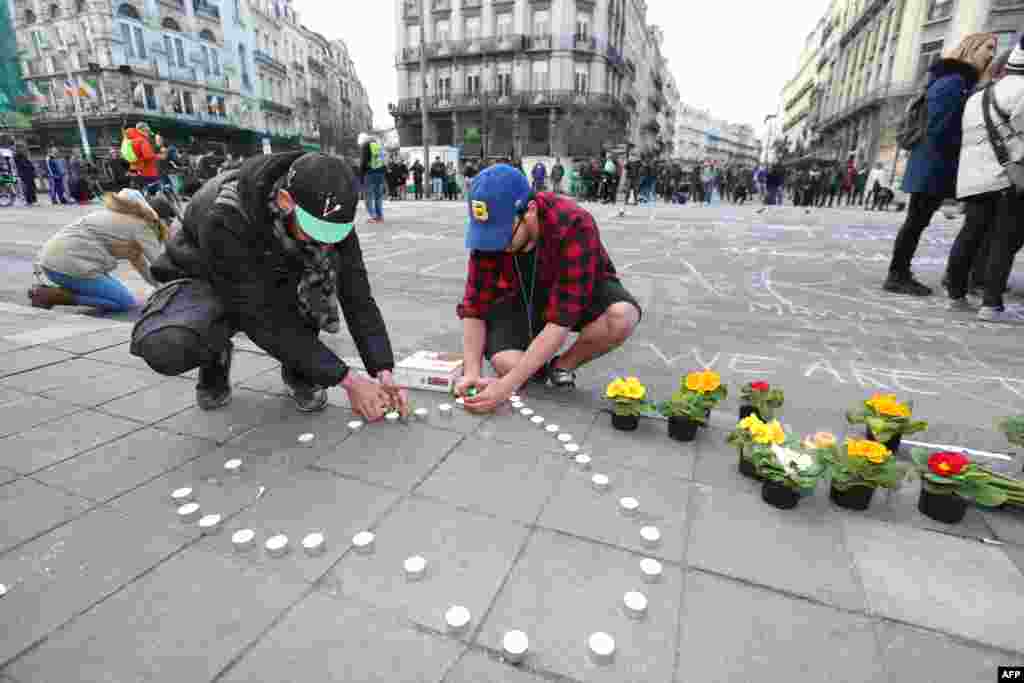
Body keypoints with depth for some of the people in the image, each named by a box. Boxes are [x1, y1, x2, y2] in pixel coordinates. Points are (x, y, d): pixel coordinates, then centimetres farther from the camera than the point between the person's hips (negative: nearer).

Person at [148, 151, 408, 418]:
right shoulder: (225, 218, -39)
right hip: (207, 279, -2)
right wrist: (345, 380, -39)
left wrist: (383, 371, -33)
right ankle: (214, 353, 5)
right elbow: (263, 319, -38)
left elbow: (356, 292, -23)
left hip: (276, 274, 3)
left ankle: (300, 372, -10)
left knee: (325, 263, -31)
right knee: (165, 351, -33)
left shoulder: (328, 211, -26)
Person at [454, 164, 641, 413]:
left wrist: (507, 385, -42)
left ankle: (562, 365, -7)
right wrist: (472, 372, -30)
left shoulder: (574, 225, -36)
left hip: (581, 293, -1)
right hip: (521, 296, 2)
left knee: (622, 317, -35)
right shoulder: (489, 230, -22)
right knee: (506, 363, -27)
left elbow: (561, 320, -40)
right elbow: (474, 307, -17)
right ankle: (539, 361, 9)